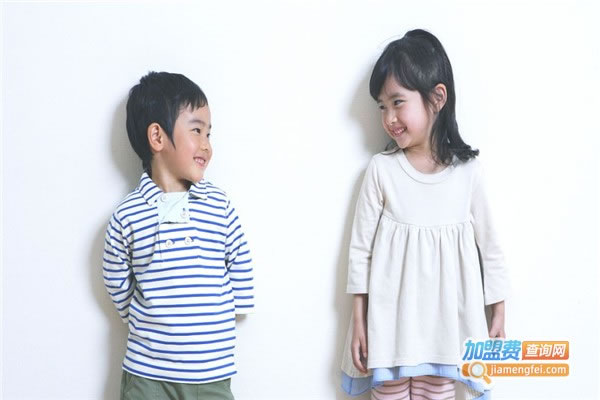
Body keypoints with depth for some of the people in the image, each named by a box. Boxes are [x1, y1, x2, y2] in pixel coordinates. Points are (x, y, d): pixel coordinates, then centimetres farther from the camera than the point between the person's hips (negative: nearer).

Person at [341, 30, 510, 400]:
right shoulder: (381, 169, -7)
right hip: (389, 323, 0)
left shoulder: (468, 170, -5)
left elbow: (490, 245, 4)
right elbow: (362, 247, -1)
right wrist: (359, 319, 0)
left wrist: (499, 312, 8)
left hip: (444, 324, 0)